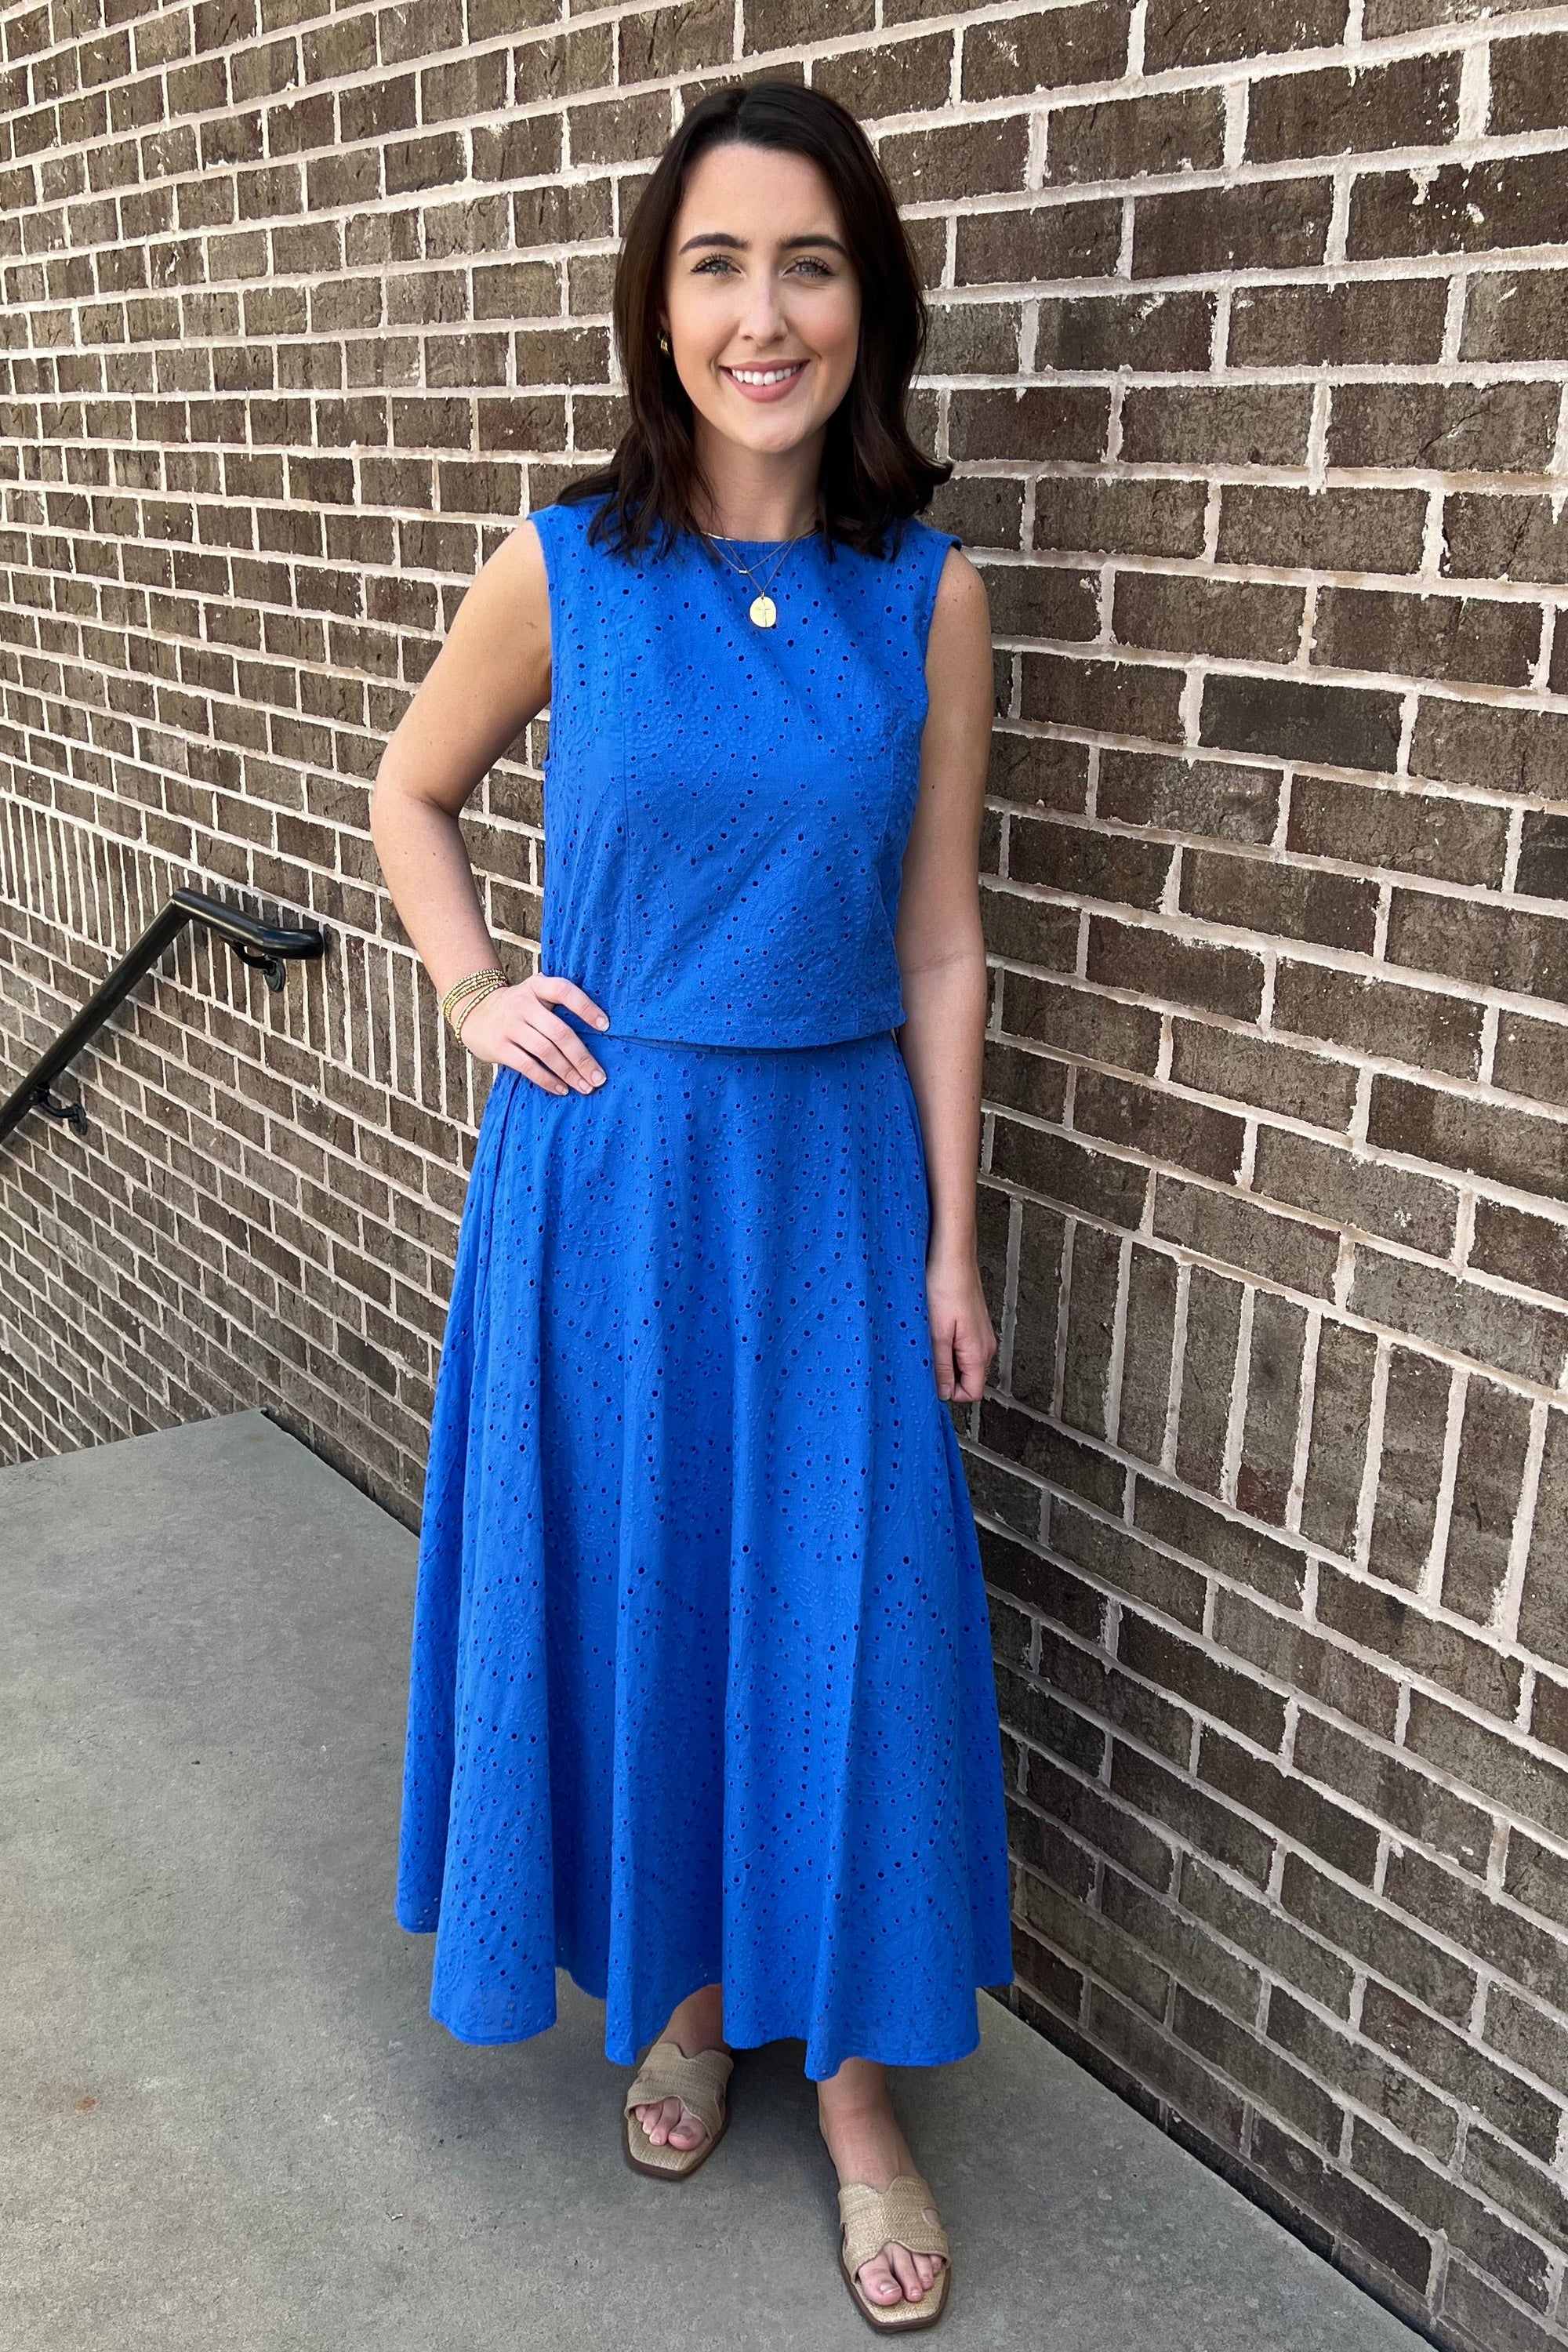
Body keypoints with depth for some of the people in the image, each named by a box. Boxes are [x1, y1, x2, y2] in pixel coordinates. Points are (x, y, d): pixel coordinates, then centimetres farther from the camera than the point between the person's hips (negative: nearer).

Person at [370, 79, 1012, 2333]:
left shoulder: (931, 594, -3)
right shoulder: (565, 571, -5)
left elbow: (940, 941, 0)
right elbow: (411, 790, 13)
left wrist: (953, 1242, 0)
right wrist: (476, 991, -1)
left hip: (833, 1168, 0)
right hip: (607, 1162, 0)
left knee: (848, 1617, 5)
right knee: (626, 1581, 11)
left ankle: (859, 2080, 26)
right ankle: (681, 1986, 37)